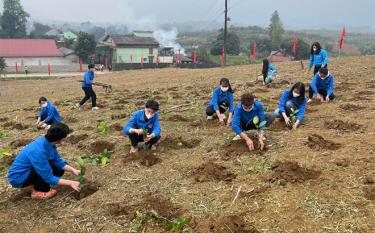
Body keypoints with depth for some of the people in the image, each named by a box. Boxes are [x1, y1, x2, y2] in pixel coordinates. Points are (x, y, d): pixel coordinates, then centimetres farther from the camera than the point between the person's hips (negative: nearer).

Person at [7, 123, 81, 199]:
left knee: (59, 170, 4)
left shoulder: (48, 142, -10)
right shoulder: (39, 151, -35)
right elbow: (49, 178, -30)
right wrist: (70, 183, -26)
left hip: (29, 171, 9)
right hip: (17, 178, -9)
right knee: (49, 166, -27)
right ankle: (38, 191, -7)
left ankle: (31, 185, 12)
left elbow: (58, 161, 4)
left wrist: (73, 170, -7)